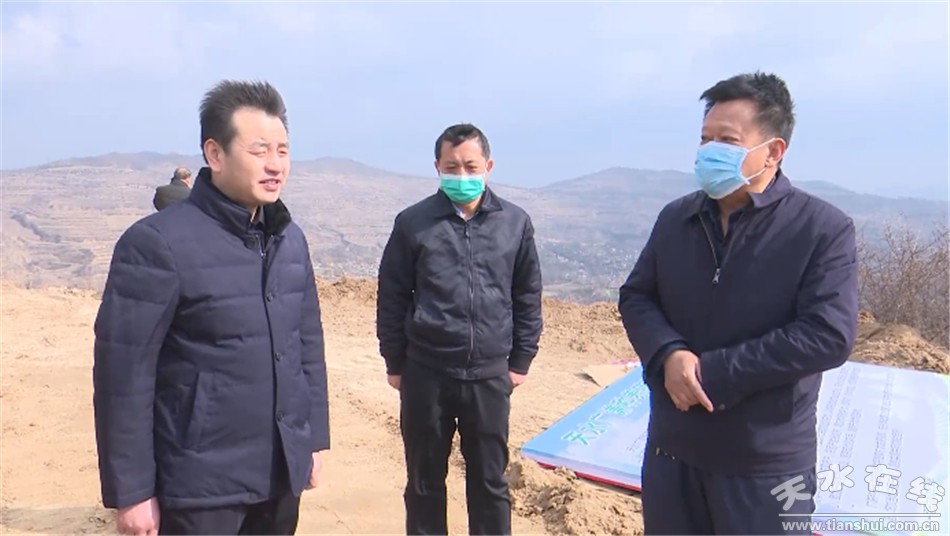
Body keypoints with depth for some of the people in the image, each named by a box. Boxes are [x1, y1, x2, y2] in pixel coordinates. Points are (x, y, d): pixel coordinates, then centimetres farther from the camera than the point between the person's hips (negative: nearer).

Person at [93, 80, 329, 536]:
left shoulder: (290, 239, 5)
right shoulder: (158, 243, -14)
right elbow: (123, 375, -13)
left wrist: (315, 438, 10)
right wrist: (131, 491, -10)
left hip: (282, 474, 6)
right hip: (202, 484, -5)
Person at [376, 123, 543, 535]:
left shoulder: (515, 222, 0)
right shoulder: (413, 222, -4)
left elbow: (528, 297, 7)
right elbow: (391, 299, 1)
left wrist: (521, 360, 6)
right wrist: (395, 363, 2)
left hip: (490, 375, 1)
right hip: (425, 373, -1)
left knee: (489, 480, 14)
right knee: (425, 481, 14)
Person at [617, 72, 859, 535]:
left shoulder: (825, 229, -11)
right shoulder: (675, 218, 3)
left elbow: (829, 336, -18)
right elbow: (635, 297, 5)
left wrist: (711, 372, -20)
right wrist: (669, 355, -16)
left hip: (765, 462, -4)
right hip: (671, 446, 4)